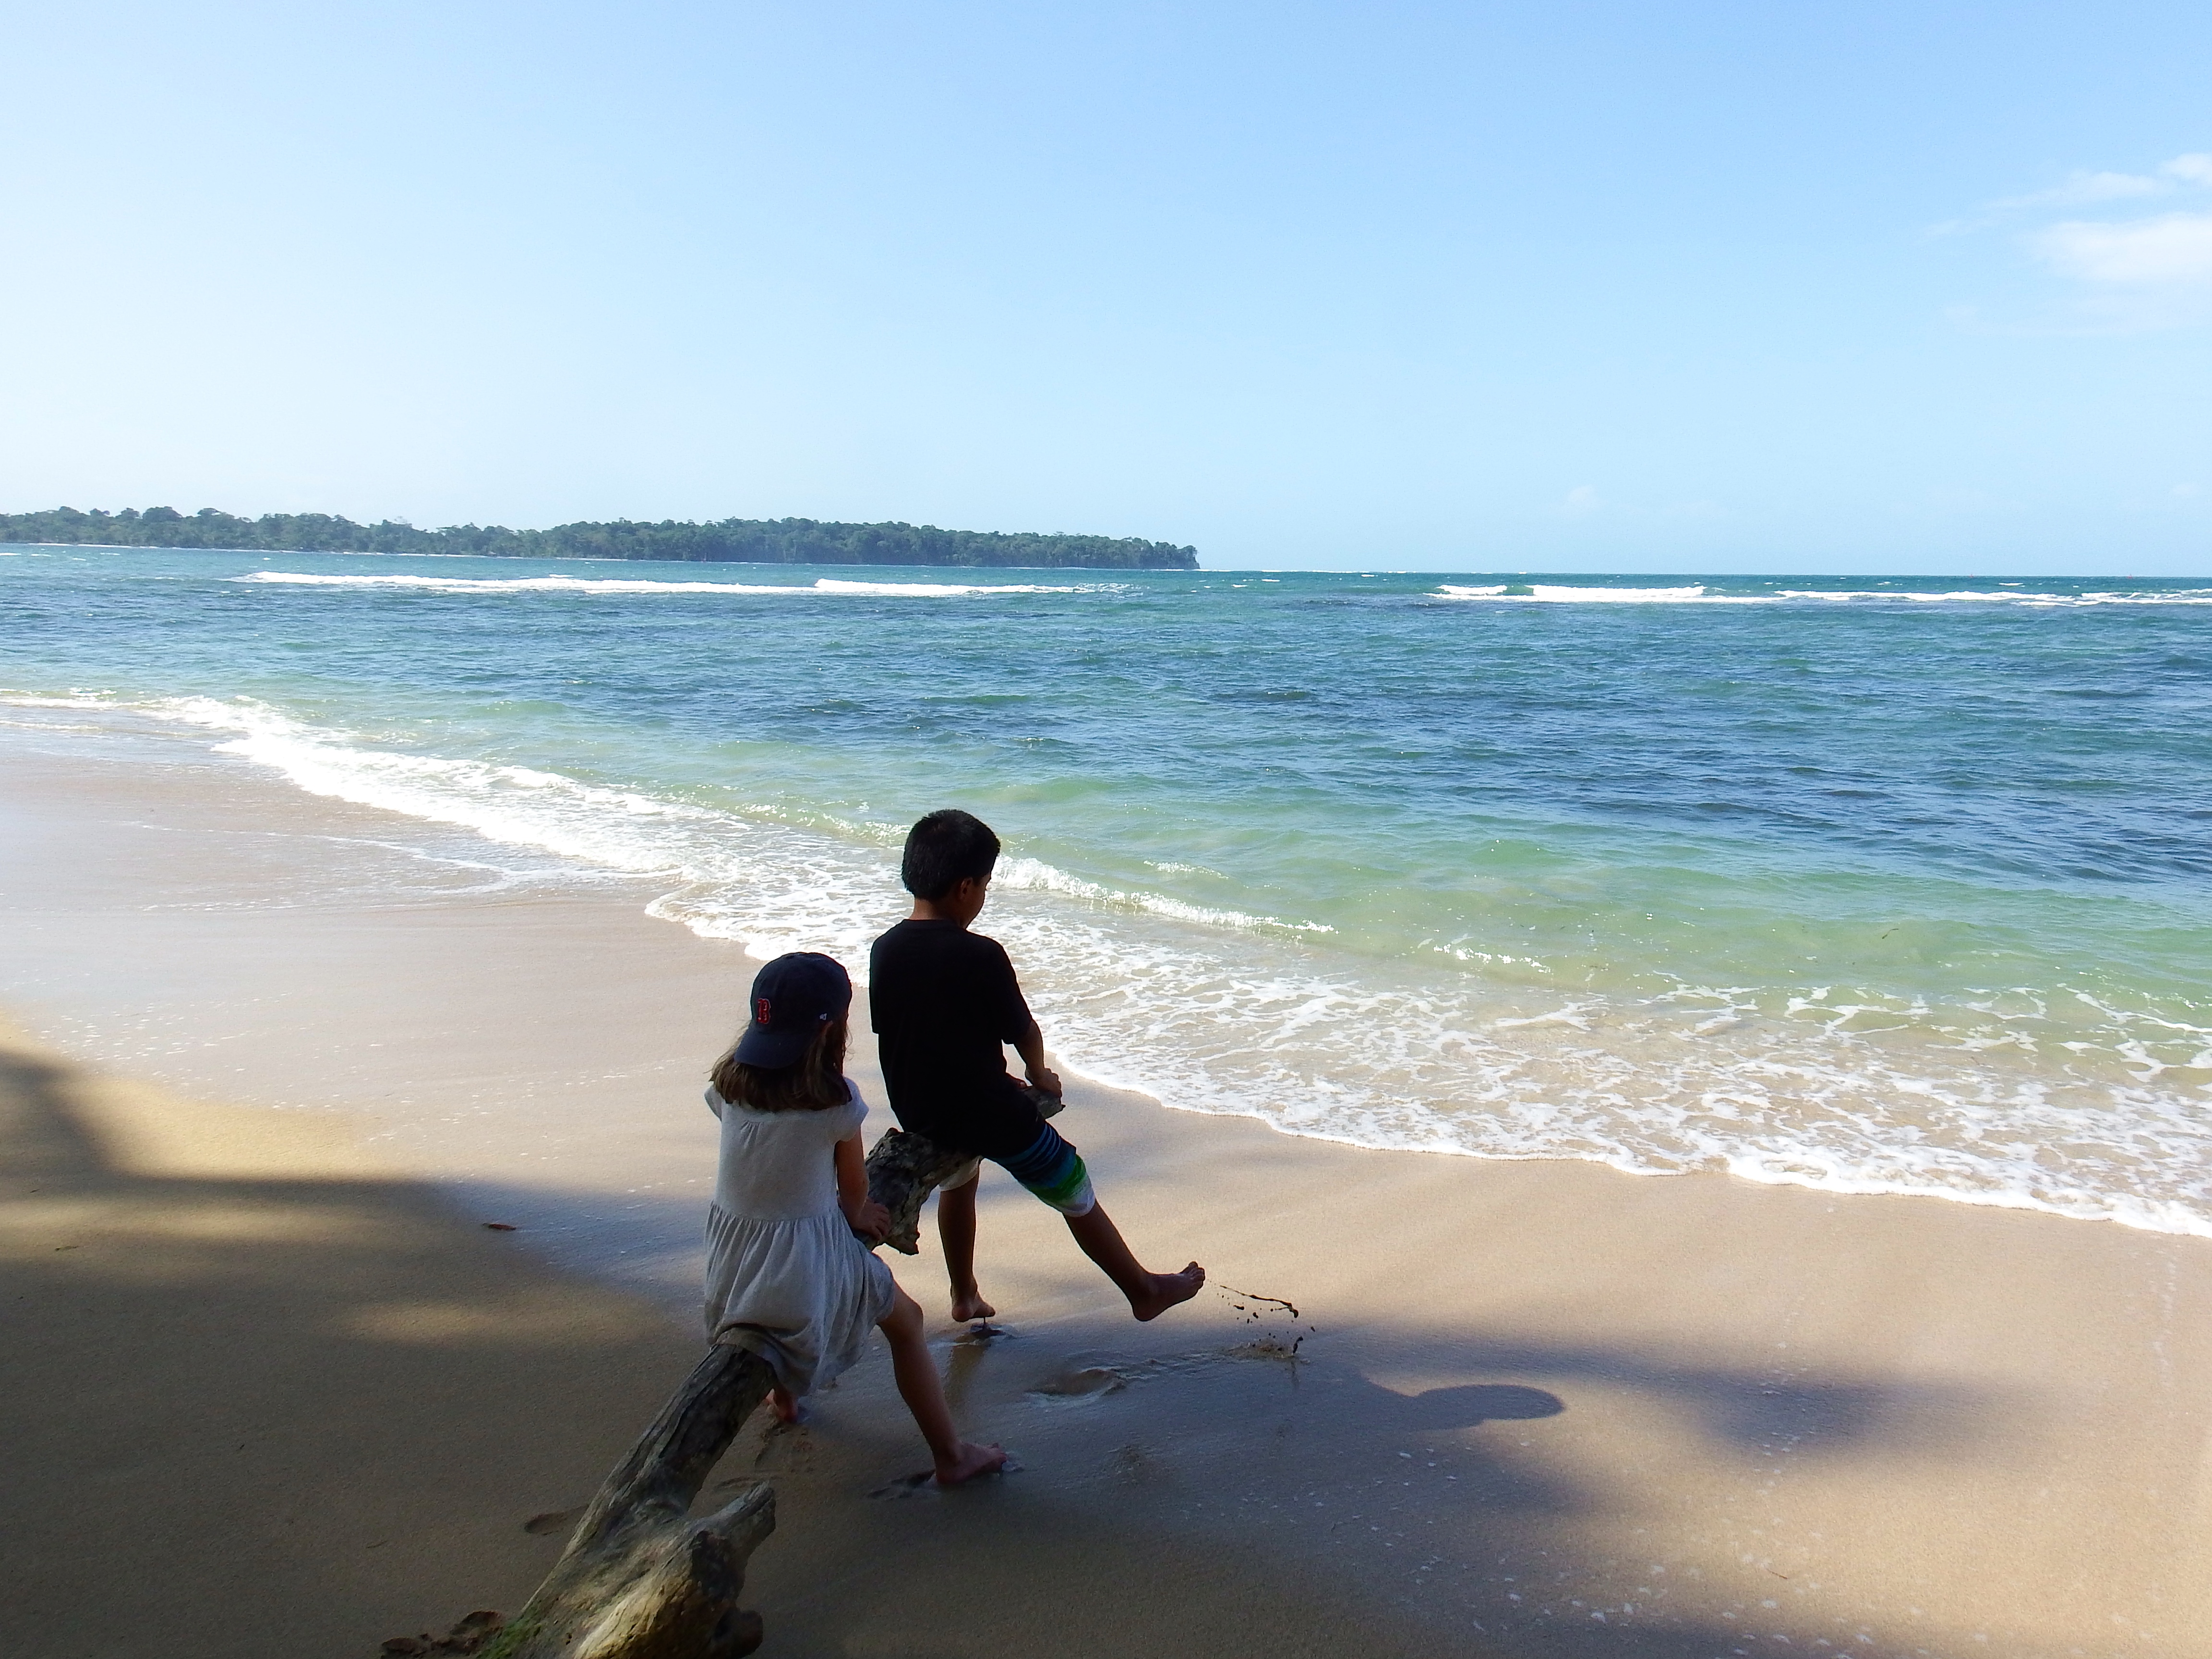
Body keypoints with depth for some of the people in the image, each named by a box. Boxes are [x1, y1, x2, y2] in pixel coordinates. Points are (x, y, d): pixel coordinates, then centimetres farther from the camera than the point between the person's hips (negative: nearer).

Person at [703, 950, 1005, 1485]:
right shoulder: (836, 1099, -16)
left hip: (730, 1254, 5)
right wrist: (855, 1215, 21)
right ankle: (950, 1455, 23)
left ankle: (784, 1395, 61)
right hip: (809, 1252, -5)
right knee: (906, 1322, 18)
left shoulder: (728, 1083, -2)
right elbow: (854, 1185, -3)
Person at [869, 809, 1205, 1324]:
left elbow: (885, 1028, 7)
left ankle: (964, 1295, 47)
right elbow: (1024, 1033, -11)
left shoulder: (884, 951, -6)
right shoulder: (981, 956, -23)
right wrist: (1040, 1073, 12)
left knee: (957, 1181, 36)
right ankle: (1143, 1291, 28)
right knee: (1077, 1199, 13)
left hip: (916, 1114, 7)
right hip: (992, 1115, -6)